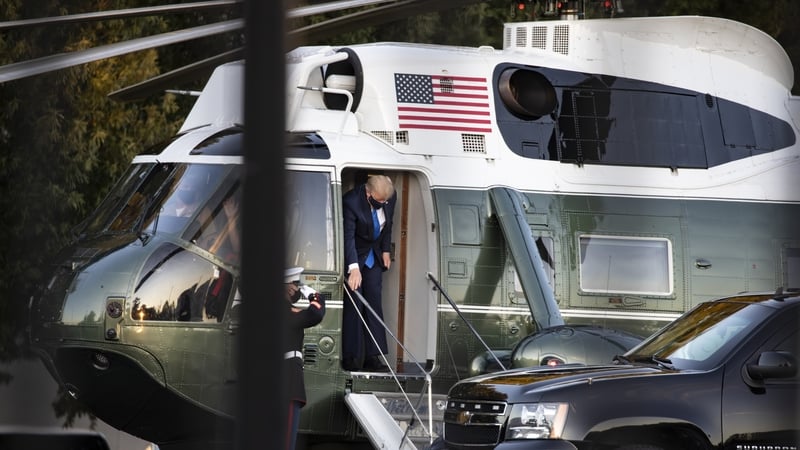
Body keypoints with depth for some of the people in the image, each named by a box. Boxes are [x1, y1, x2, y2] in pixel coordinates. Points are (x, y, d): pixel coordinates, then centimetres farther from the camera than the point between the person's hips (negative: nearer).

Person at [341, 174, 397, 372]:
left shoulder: (390, 197, -11)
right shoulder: (351, 202, -29)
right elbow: (348, 236, -34)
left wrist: (385, 250, 7)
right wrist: (354, 268, -42)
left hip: (374, 256, 5)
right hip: (354, 256, -5)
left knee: (374, 302, -1)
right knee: (354, 304, -9)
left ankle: (374, 356, -1)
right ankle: (351, 358, -6)